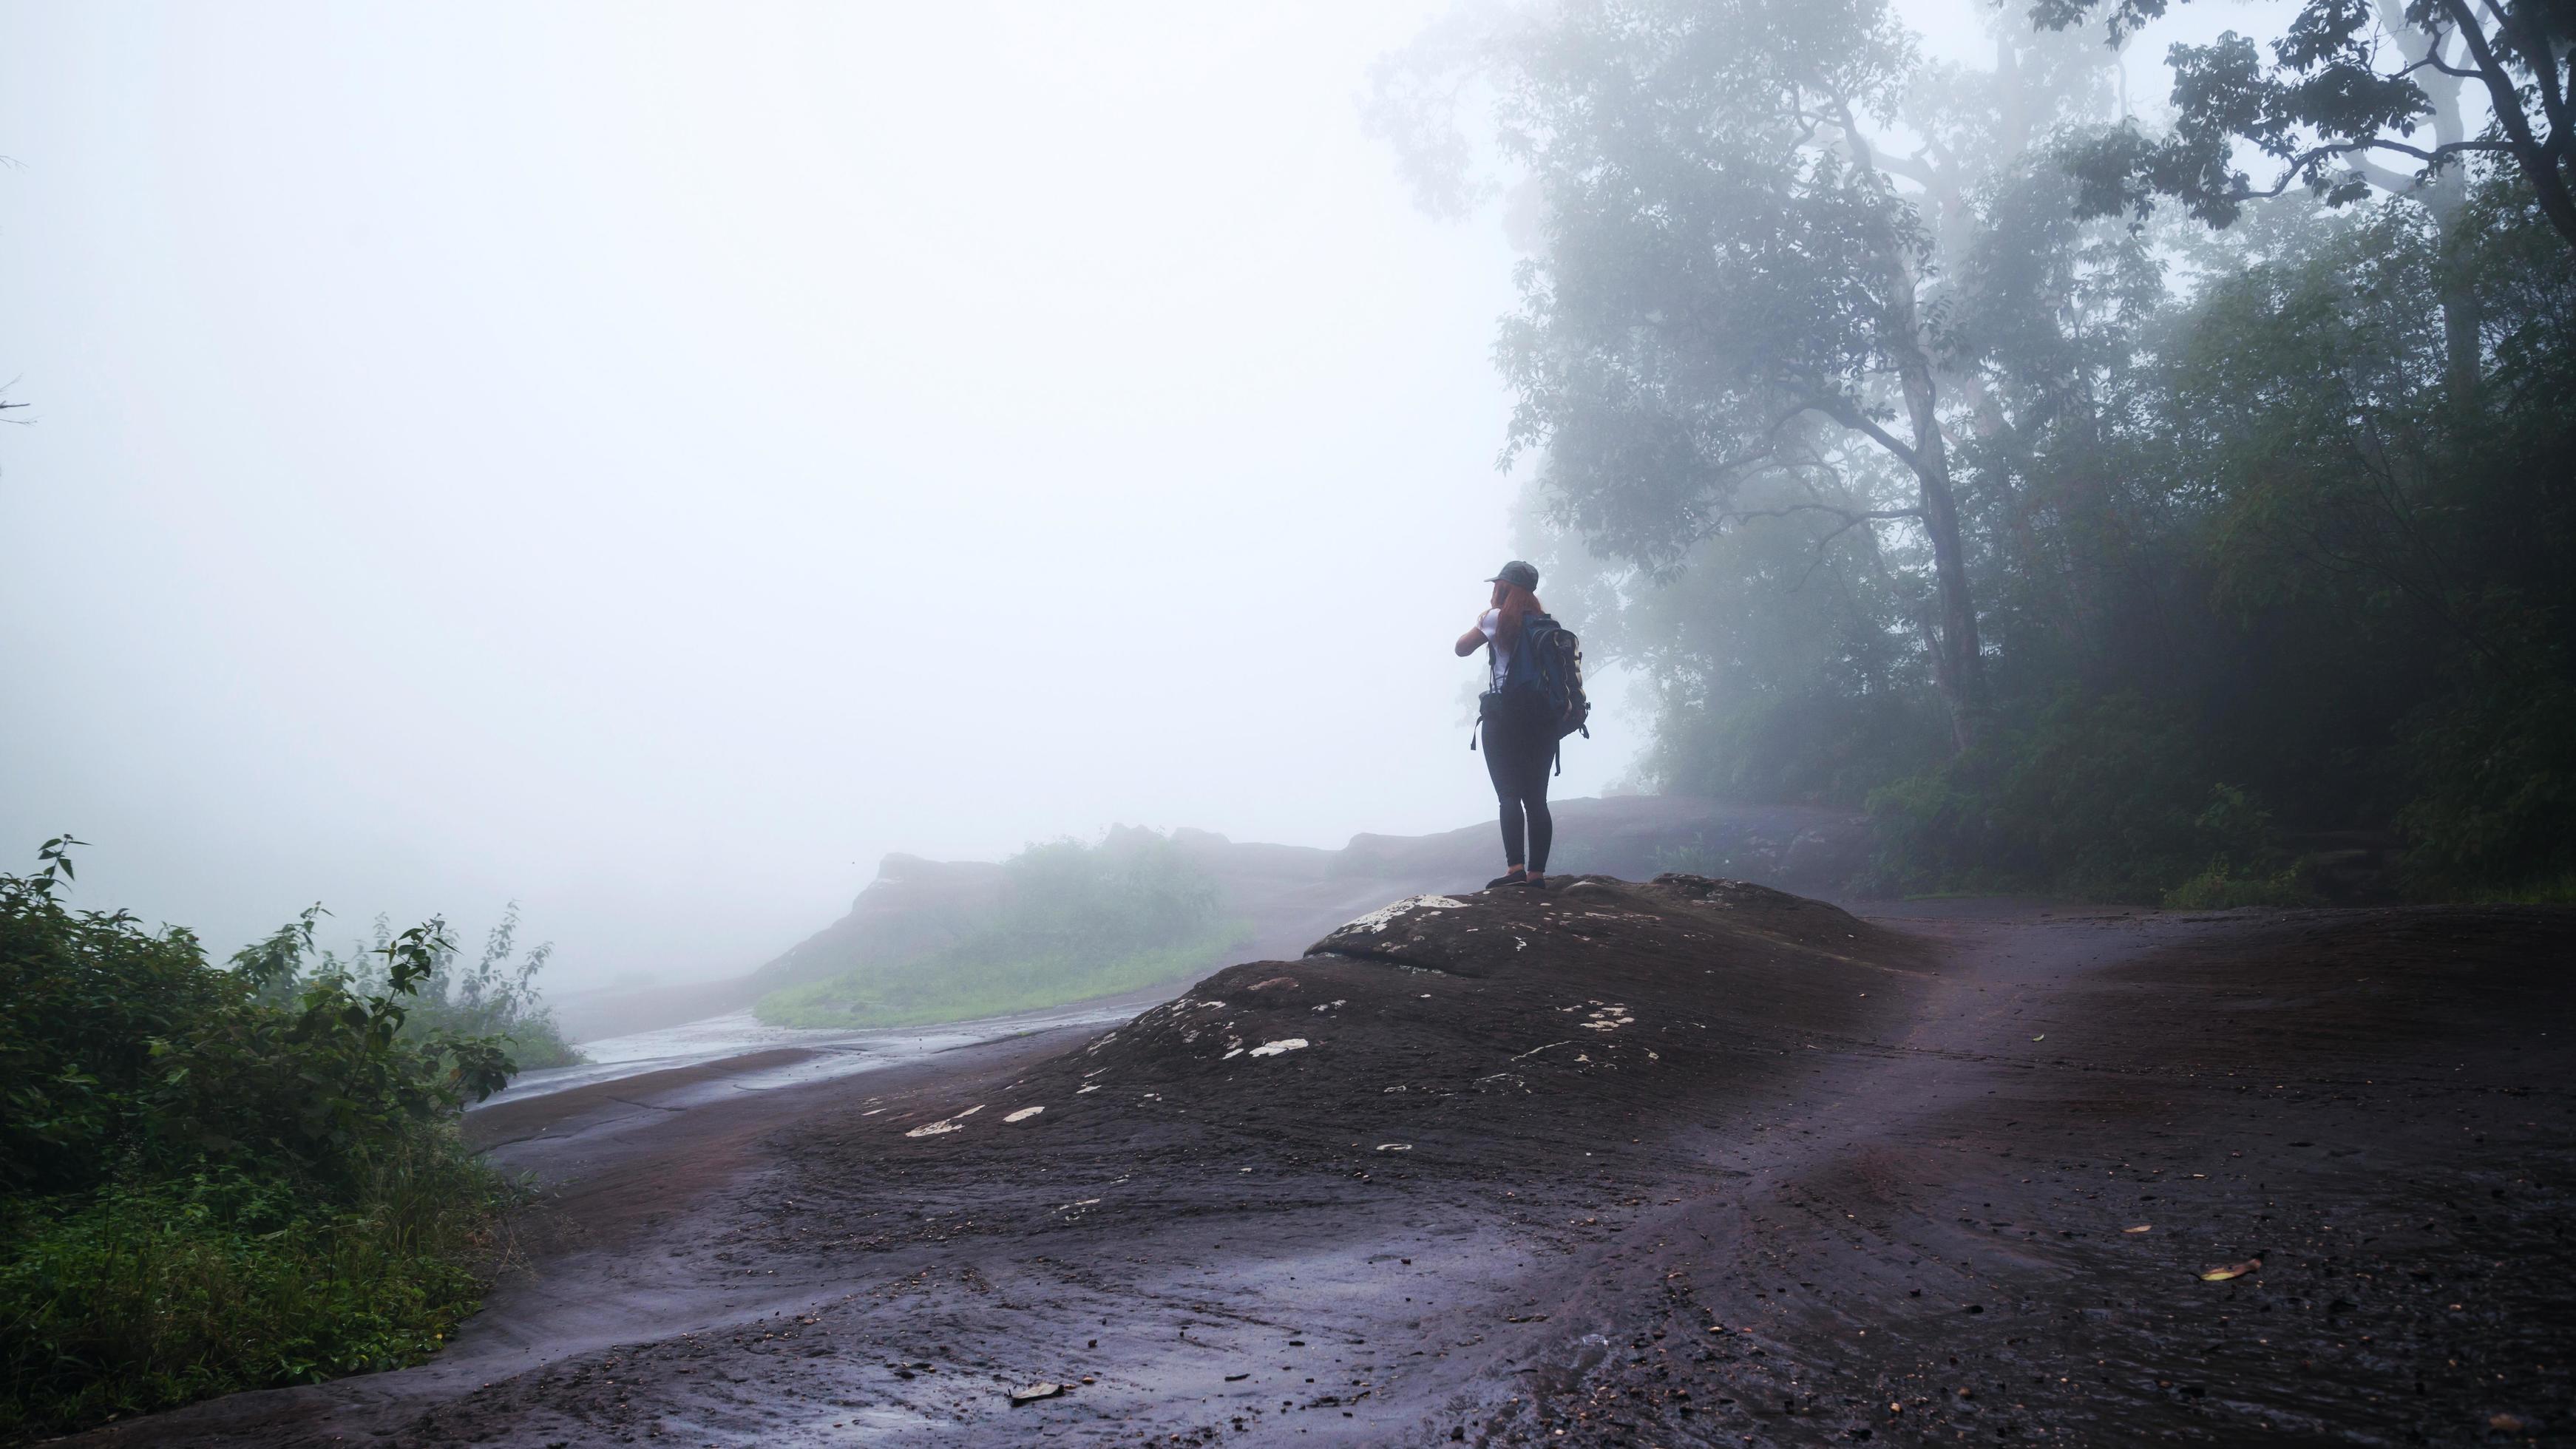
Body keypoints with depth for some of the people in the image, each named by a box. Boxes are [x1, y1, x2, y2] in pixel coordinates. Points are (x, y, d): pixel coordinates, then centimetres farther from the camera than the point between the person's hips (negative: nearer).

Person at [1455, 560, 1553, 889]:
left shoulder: (1498, 618, -2)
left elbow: (1462, 648, 8)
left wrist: (1481, 620, 21)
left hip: (1505, 715, -6)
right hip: (1543, 716, 6)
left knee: (1510, 795, -10)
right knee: (1536, 799, 6)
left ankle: (1515, 868, -22)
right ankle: (1537, 873, 3)